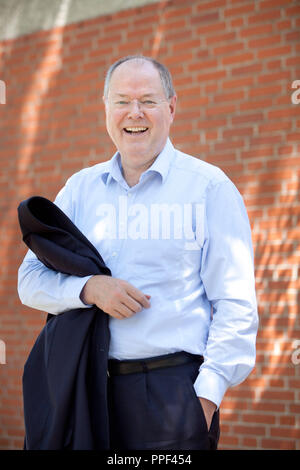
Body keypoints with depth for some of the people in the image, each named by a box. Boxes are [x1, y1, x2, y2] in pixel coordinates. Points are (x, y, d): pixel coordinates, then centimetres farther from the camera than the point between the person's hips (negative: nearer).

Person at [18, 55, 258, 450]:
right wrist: (89, 288, -9)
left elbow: (236, 303, -3)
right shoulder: (81, 188, 13)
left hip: (175, 386, -3)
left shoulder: (209, 186, 1)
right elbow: (30, 281, 10)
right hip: (91, 385, 3)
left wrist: (207, 393, -10)